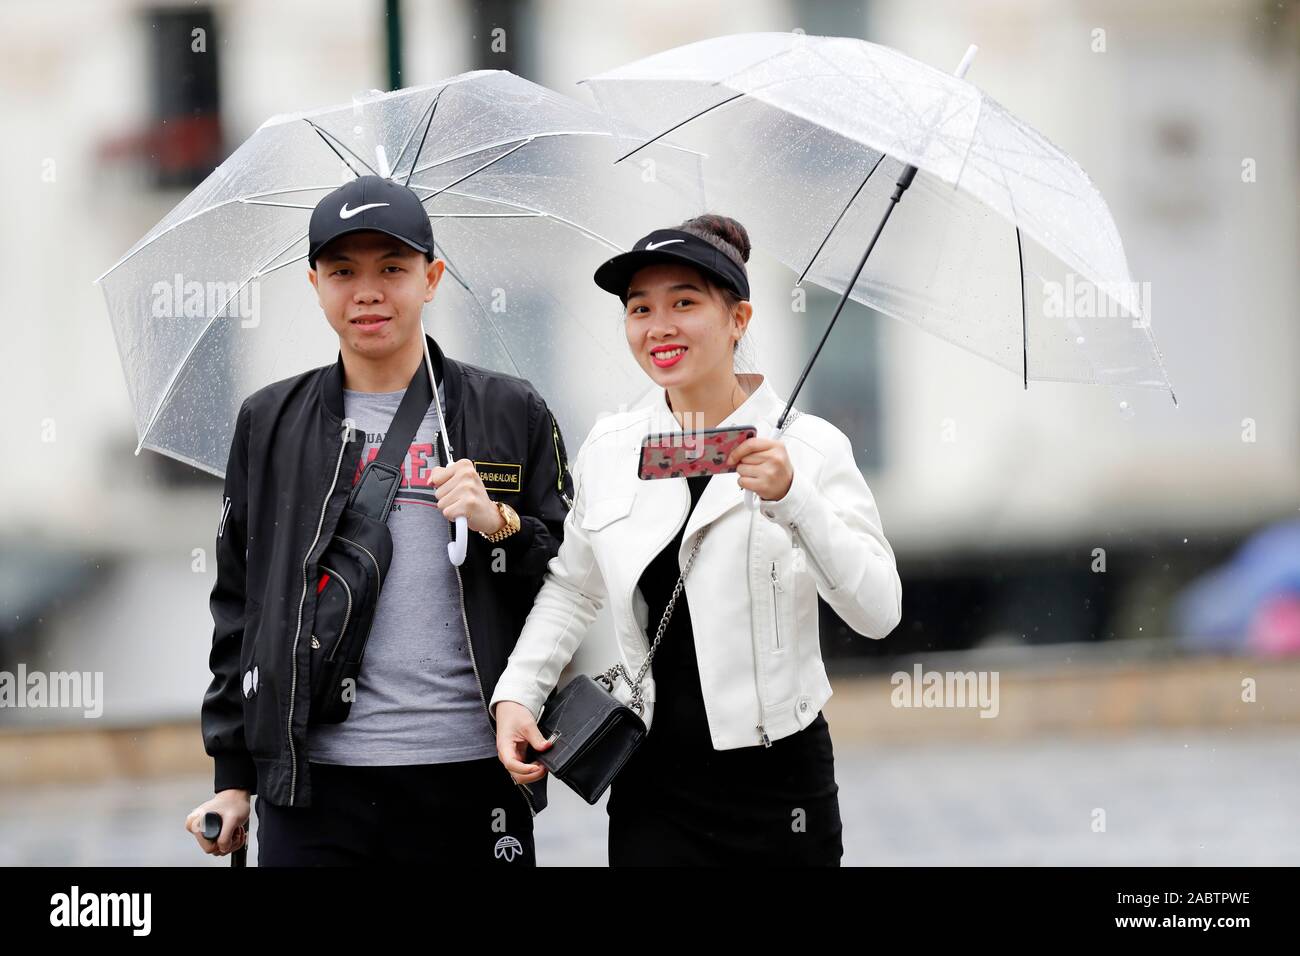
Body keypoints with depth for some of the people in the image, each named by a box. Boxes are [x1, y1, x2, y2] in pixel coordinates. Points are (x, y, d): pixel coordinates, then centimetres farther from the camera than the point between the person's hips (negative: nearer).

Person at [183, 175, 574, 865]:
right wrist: (232, 777, 11)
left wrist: (499, 525, -11)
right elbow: (239, 604, 15)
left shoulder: (511, 413, 8)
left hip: (473, 778, -1)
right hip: (313, 783, 1)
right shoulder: (271, 422, 12)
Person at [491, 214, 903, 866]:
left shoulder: (809, 448, -6)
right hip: (652, 783, 3)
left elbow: (878, 613, -14)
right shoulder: (608, 450, 5)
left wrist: (792, 498, -24)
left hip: (779, 783, -3)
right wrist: (516, 693, 6)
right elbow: (571, 587, 19)